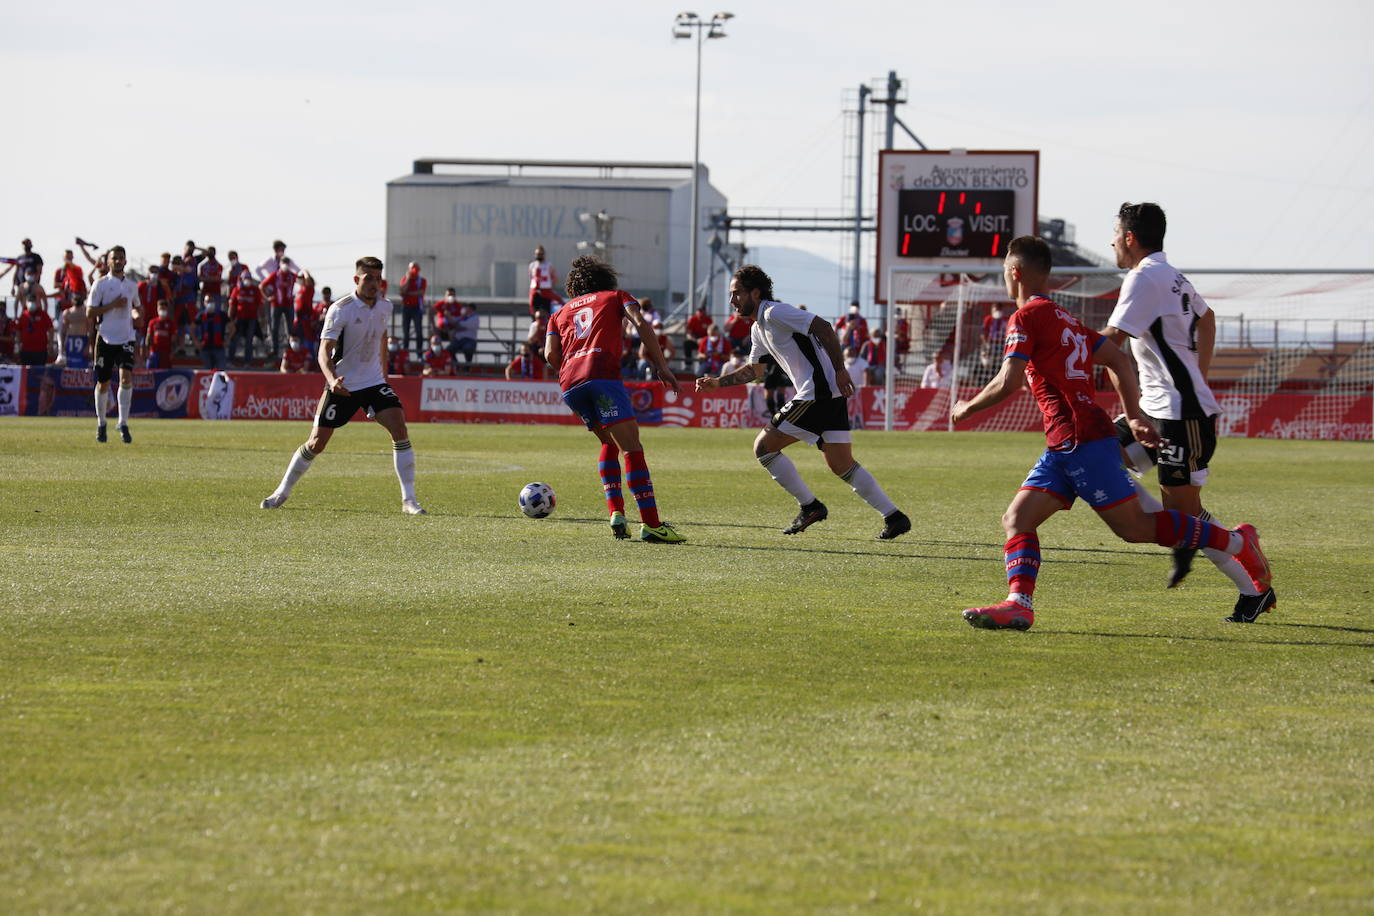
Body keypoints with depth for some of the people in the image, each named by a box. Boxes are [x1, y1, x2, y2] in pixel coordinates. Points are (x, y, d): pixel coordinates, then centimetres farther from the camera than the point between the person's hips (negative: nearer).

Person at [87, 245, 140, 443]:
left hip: (126, 338, 2)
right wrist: (113, 305, -15)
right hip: (106, 338, -2)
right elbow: (90, 312, -6)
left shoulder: (132, 285, 12)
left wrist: (135, 314, 4)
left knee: (126, 378, -15)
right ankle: (101, 424, 20)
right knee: (103, 382, 4)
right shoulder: (101, 284, -2)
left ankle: (123, 424, -10)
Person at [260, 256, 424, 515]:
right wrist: (332, 379, -40)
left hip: (374, 382, 4)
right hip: (342, 386, -4)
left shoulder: (385, 307, 2)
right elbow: (324, 351, -23)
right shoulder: (340, 310, -17)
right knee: (316, 443, -1)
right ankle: (282, 491, 21)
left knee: (399, 429, -16)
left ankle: (409, 500, -12)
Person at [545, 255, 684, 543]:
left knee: (610, 443, 24)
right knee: (632, 447, -10)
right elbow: (640, 322, 5)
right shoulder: (616, 297, 24)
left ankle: (616, 513, 10)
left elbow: (551, 353, 14)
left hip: (569, 383, 5)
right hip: (603, 374, -5)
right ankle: (651, 524, -22)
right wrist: (662, 366, 2)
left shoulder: (560, 313, 31)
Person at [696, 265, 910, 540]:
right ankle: (893, 516, 9)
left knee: (763, 446, -4)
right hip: (830, 395, 10)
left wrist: (839, 370, -22)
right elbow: (754, 369, 35)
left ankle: (809, 506, 1)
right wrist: (718, 383, 25)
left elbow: (823, 327, -18)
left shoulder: (774, 313, -10)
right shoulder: (758, 329, 21)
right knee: (843, 466, 11)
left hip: (818, 391, -10)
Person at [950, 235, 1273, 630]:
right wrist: (1134, 416, 17)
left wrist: (967, 408, 1)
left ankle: (1237, 543, 1)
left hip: (1081, 439, -10)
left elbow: (1008, 383, -15)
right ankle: (1018, 604, -14)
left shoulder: (1027, 316, -6)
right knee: (1017, 519, 1)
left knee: (1135, 527, -7)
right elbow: (1118, 360, 19)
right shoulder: (1065, 320, 22)